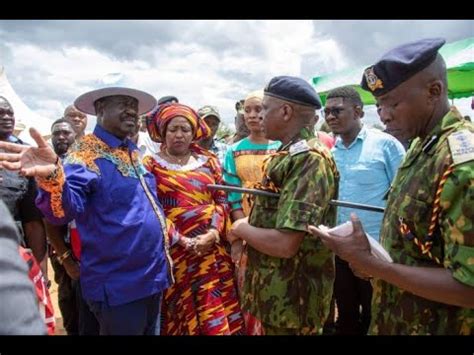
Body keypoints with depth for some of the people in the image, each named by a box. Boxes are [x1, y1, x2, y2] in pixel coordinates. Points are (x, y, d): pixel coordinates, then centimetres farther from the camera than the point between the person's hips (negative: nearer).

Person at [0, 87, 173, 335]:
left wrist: (168, 238, 17)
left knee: (150, 331, 24)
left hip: (153, 278, 8)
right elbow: (64, 208, -33)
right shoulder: (86, 154, -16)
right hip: (118, 287, -8)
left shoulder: (134, 153, 8)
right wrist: (53, 176, -52)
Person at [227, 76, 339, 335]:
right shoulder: (287, 155, 8)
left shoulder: (309, 160, -23)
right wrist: (246, 228, 2)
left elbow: (284, 244, -29)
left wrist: (242, 229, -13)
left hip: (292, 300, -8)